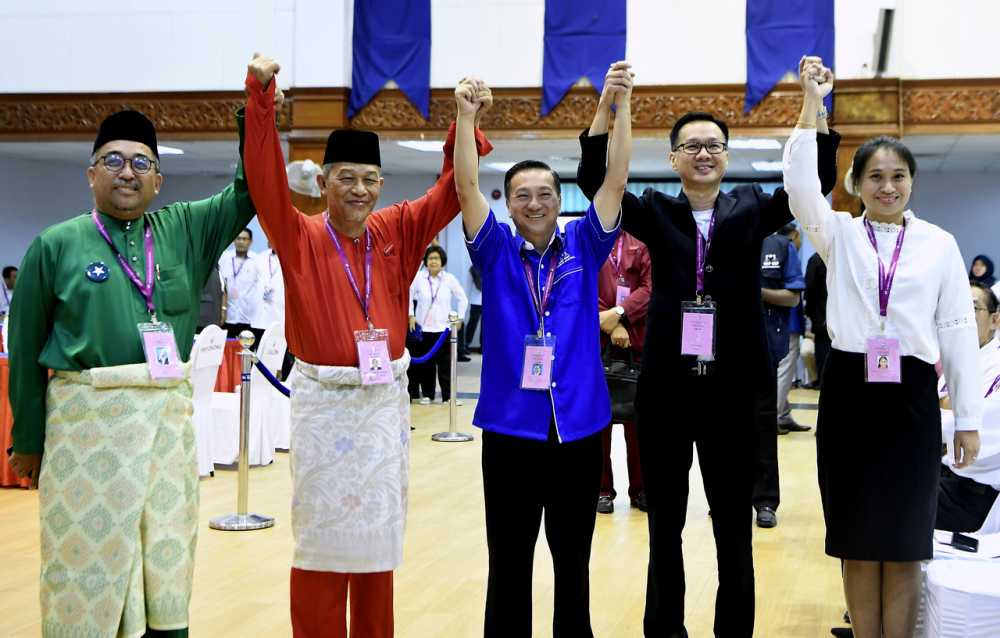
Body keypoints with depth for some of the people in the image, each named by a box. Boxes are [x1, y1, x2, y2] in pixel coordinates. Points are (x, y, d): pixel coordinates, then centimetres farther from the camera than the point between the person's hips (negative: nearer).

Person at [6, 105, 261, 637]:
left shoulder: (185, 231, 8)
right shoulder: (56, 245, 0)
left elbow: (248, 191, 5)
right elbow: (26, 350, 3)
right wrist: (28, 440, 4)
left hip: (170, 419, 3)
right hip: (89, 419, -3)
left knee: (167, 557, 11)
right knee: (88, 559, 4)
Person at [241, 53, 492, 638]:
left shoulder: (398, 234, 4)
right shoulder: (300, 238, -5)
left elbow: (451, 188, 5)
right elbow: (265, 178, -18)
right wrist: (261, 97, -29)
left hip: (387, 400, 4)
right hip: (324, 402, -3)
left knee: (380, 532, 12)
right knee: (323, 533, 4)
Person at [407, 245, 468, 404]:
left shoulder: (449, 279, -1)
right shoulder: (418, 277, -2)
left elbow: (463, 299, 9)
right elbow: (409, 296, 9)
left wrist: (459, 317, 4)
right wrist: (411, 315, 3)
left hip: (443, 327, 0)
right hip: (423, 326, 0)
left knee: (445, 363, -2)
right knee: (425, 363, 5)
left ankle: (448, 395, 4)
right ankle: (427, 394, 15)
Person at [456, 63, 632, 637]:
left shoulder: (583, 247, 5)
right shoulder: (496, 252, 3)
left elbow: (615, 181, -4)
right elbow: (466, 187, -8)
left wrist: (621, 107, -14)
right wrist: (466, 118, -19)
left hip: (578, 427, 1)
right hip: (509, 427, -1)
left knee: (572, 559, 12)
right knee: (509, 562, 8)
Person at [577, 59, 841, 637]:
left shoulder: (752, 209, 5)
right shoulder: (656, 212, 4)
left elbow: (817, 182, -6)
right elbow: (594, 182, -9)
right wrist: (607, 107, -22)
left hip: (732, 388, 0)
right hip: (666, 387, 0)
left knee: (734, 531, 9)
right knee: (664, 528, 12)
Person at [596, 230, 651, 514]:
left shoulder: (641, 243, 9)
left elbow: (649, 287, -1)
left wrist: (619, 313, -15)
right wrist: (610, 325, -12)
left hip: (636, 340, 1)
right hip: (595, 340, -1)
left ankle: (639, 488, 11)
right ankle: (602, 488, 9)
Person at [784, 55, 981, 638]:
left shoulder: (940, 244, 5)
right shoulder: (840, 235, 6)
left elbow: (959, 330, 4)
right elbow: (801, 184, -12)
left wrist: (969, 420, 2)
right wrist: (812, 103, -17)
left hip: (911, 396, 0)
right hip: (849, 392, 0)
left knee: (904, 543, 4)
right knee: (858, 540, 7)